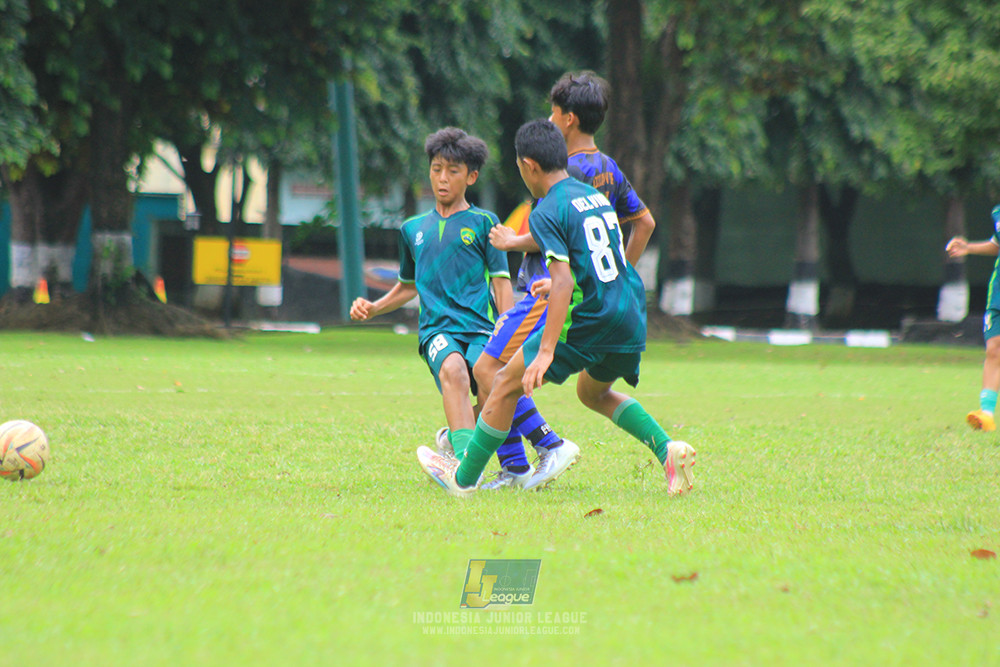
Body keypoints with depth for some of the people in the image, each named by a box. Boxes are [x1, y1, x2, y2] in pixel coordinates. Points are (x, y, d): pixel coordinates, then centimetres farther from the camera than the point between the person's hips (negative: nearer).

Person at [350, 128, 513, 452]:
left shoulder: (483, 222, 9)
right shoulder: (413, 229, 20)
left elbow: (501, 283, 7)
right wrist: (372, 308, 19)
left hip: (480, 327, -1)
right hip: (436, 328, 1)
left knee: (491, 397, -24)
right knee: (453, 369, -33)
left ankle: (453, 440, 8)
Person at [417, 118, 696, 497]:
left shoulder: (547, 213, -11)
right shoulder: (596, 196, 14)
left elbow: (565, 283, -22)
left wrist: (546, 351, -25)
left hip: (589, 323, -8)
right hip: (632, 322, 8)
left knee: (507, 385, 6)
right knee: (594, 393, 30)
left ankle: (464, 478, 13)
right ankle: (667, 451, 11)